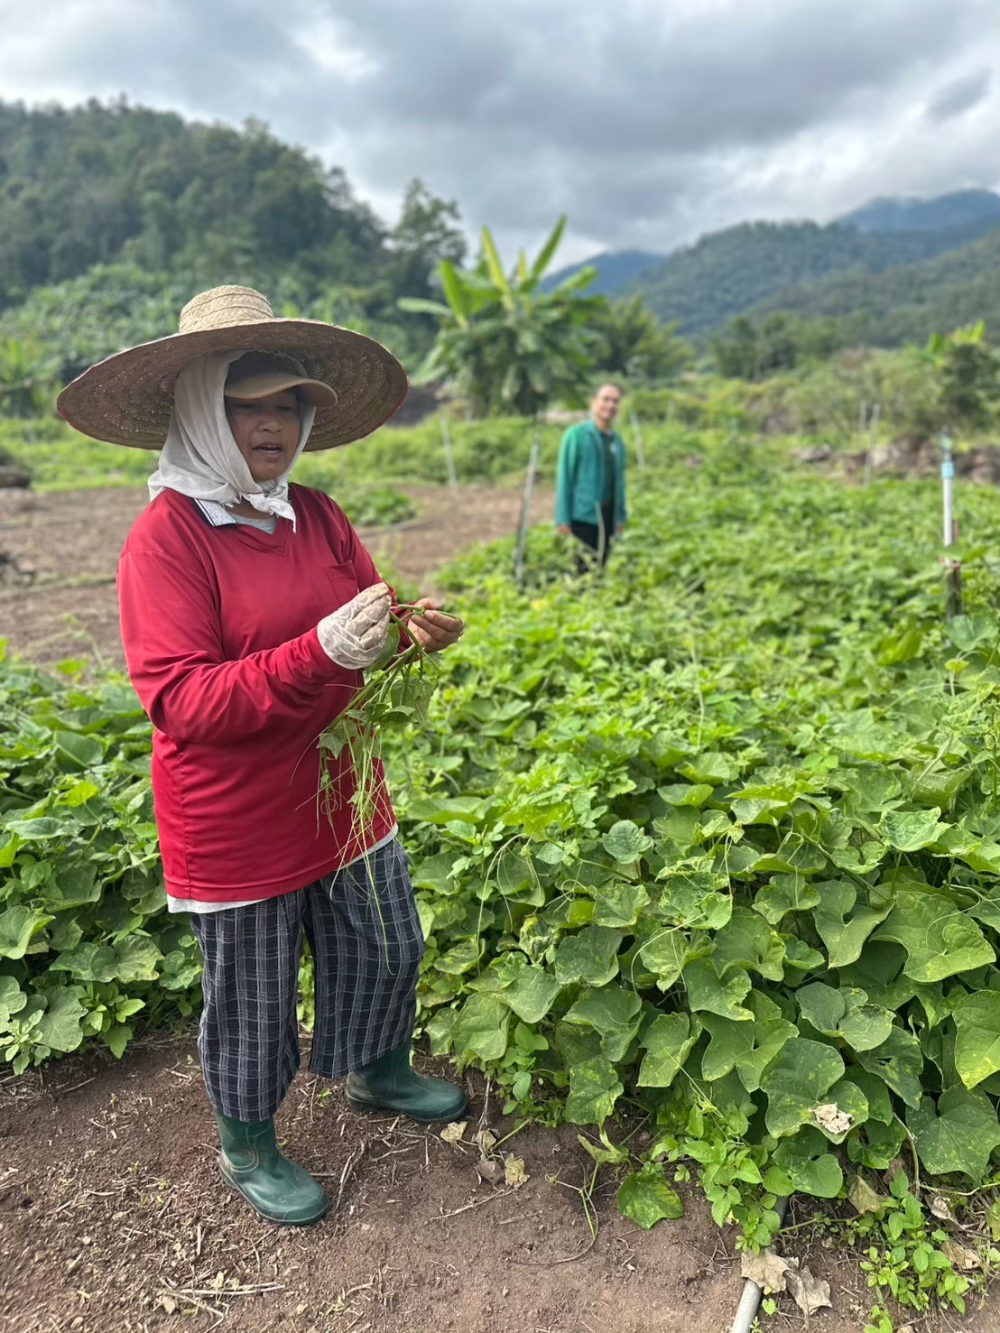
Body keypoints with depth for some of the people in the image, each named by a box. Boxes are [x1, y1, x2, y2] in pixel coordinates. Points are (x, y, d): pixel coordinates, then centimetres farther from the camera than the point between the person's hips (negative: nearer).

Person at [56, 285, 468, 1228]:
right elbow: (179, 699, -24)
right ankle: (247, 1148, 44)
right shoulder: (166, 537, -18)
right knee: (251, 999, 15)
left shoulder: (315, 514, 0)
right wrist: (318, 654, -35)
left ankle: (380, 1074, 54)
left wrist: (419, 635, -18)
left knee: (386, 949, 23)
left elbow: (364, 632, 6)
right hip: (236, 825, -6)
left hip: (341, 797, 6)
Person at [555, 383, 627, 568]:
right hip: (582, 516, -5)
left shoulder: (617, 440, 10)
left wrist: (621, 515, 9)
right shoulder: (576, 435, -5)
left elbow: (619, 479, 13)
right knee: (581, 569, -4)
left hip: (607, 516, 5)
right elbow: (564, 478, -6)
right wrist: (563, 518, -10)